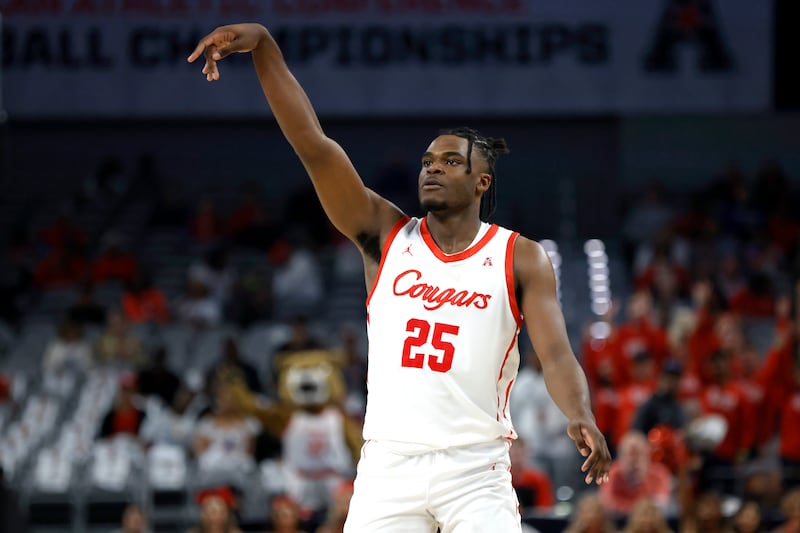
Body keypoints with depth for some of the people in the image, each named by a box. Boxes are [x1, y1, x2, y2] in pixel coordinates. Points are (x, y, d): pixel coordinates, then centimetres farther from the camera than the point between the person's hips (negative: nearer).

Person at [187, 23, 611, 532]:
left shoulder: (520, 258, 5)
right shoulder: (387, 236, 9)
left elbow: (556, 353, -6)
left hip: (475, 468, -2)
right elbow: (313, 144, 1)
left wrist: (582, 418, -28)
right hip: (388, 465, 2)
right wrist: (263, 45, -9)